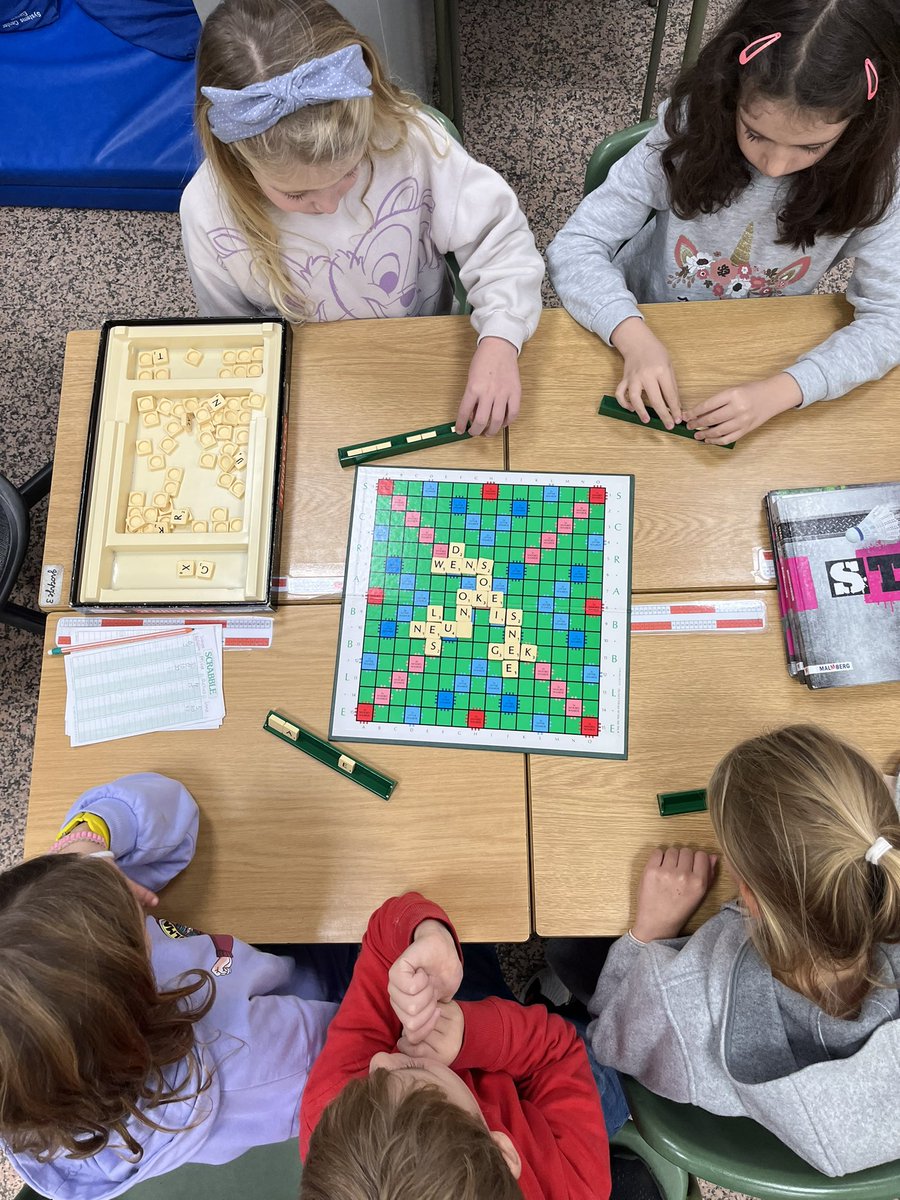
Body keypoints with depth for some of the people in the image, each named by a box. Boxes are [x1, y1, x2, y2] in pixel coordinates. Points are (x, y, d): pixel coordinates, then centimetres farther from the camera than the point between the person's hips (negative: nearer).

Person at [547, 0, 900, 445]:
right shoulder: (687, 134, -20)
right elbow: (575, 245, -19)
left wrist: (778, 391, -36)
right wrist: (635, 337, -38)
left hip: (759, 356, 1)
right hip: (648, 336, -1)